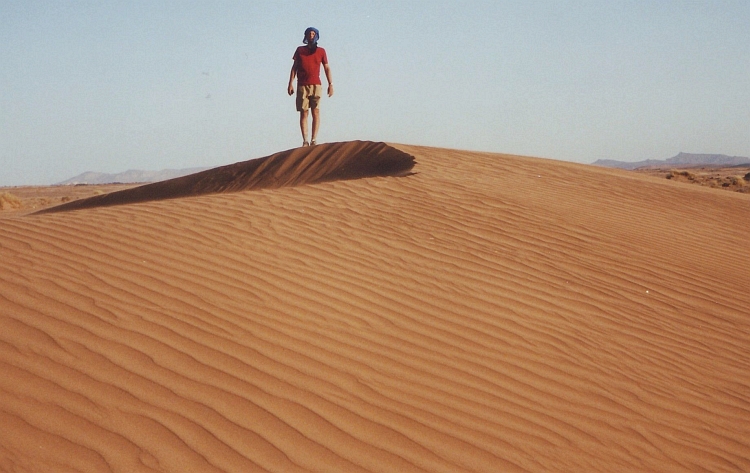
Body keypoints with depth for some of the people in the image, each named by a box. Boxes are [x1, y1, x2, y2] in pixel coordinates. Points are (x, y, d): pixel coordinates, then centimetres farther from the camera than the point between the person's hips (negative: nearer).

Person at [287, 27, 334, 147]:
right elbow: (294, 67, 12)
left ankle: (314, 140, -10)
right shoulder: (300, 50, 12)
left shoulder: (321, 51, 11)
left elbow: (327, 68, 11)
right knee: (303, 113, -4)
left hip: (316, 85, 0)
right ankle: (305, 141, -7)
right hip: (302, 86, 0)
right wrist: (290, 83, 3)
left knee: (316, 112, -8)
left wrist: (330, 84, 2)